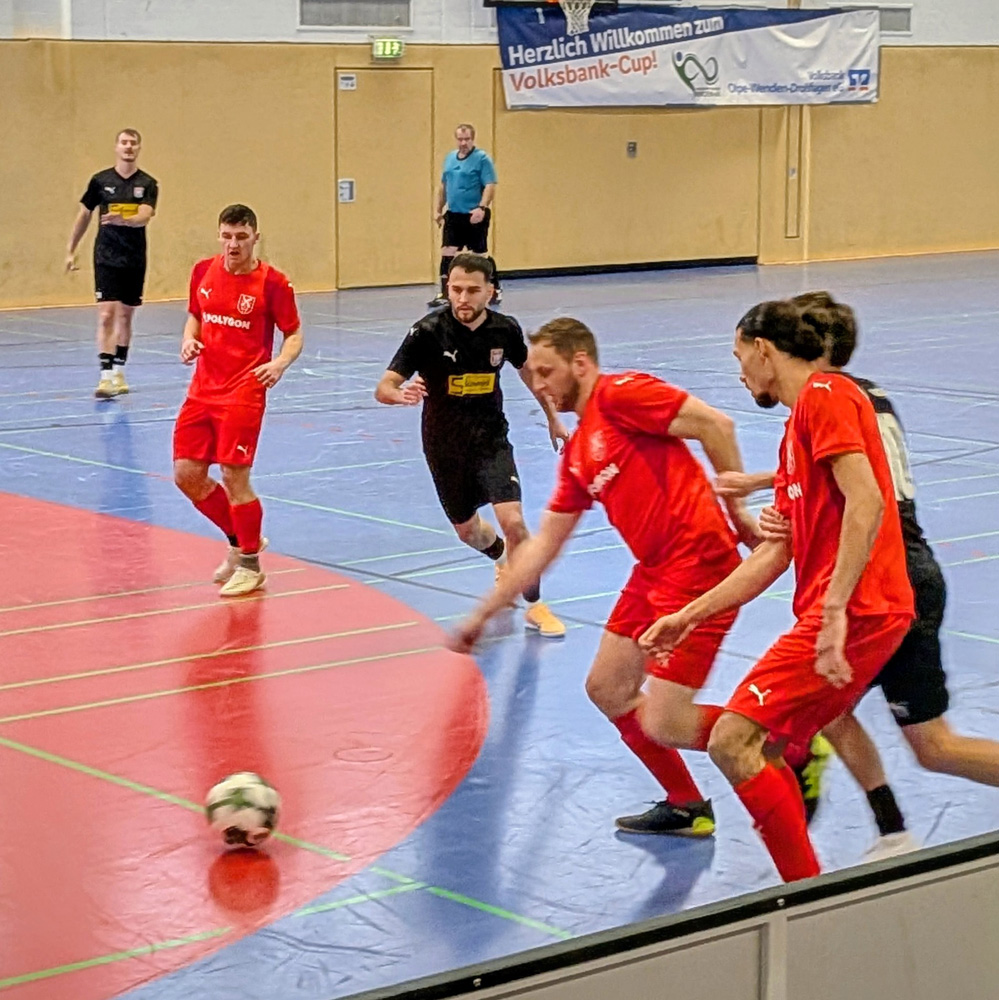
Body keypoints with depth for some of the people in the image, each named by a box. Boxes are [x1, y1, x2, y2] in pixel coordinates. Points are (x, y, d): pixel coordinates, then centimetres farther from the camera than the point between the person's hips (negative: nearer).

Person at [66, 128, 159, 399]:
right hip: (106, 258, -2)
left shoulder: (147, 184, -1)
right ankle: (106, 376, -17)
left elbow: (144, 216, -16)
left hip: (135, 260, 2)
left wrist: (123, 220, -36)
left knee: (125, 316, 11)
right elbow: (84, 215, 10)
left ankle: (118, 371, 25)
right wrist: (71, 250, 11)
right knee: (106, 315, -13)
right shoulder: (100, 180, -1)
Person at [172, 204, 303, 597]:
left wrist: (280, 363, -22)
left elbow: (294, 334, -3)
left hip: (243, 392, -6)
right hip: (203, 389, 6)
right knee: (186, 475, 4)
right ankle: (240, 539, 26)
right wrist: (189, 339, -1)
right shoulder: (204, 272, 5)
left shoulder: (272, 283, -10)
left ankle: (250, 565, 9)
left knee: (234, 476, -9)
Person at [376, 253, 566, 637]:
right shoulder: (428, 332, -20)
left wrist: (553, 418, 21)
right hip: (444, 446, 0)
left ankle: (534, 605, 2)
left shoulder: (505, 329, -11)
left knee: (512, 520, -19)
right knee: (468, 531, 16)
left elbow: (528, 370, 12)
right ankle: (504, 560, 54)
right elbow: (383, 388, -23)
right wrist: (401, 394, -47)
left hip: (491, 438, 0)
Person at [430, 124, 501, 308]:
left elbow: (490, 186, -15)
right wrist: (438, 209, 13)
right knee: (447, 253, -1)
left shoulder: (482, 159, -8)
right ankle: (444, 295, 1)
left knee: (481, 255, 3)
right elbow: (443, 187, 20)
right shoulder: (450, 158, 12)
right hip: (453, 216, 6)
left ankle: (496, 290, 20)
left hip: (474, 217, -6)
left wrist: (482, 208, -27)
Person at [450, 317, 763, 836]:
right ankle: (685, 806, 27)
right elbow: (543, 544, 23)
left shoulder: (619, 394, -8)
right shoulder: (577, 453, 19)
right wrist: (482, 614, 22)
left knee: (662, 726, -11)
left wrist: (737, 509, -13)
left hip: (697, 563, -10)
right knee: (607, 689, 14)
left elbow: (715, 424, -16)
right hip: (653, 573, 10)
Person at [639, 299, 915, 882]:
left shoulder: (825, 396, -7)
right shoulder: (798, 427, 24)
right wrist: (689, 617, 24)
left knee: (732, 743, -13)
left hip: (852, 614, -10)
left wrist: (835, 610, -27)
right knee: (764, 751, 15)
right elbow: (775, 555, 25)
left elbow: (866, 503, -20)